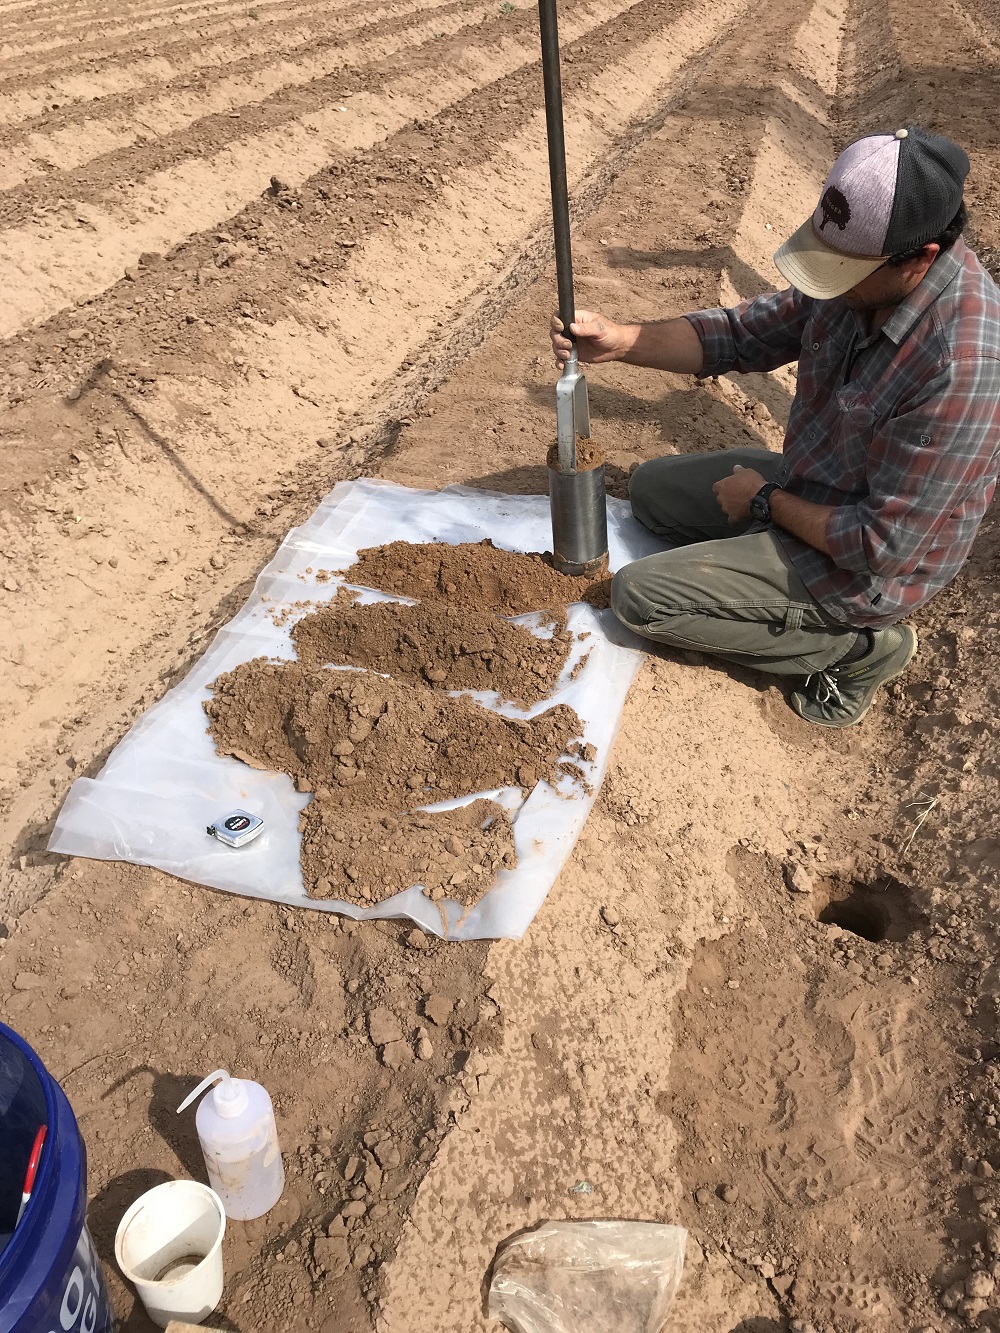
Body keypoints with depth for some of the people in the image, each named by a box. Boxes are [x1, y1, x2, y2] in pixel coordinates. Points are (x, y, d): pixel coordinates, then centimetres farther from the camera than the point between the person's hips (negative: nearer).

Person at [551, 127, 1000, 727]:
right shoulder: (861, 275, -12)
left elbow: (881, 545, -32)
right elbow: (743, 334, -2)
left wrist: (767, 500, -16)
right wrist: (619, 340, -18)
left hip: (862, 567, -9)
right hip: (802, 484, 9)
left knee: (639, 595, -10)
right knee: (653, 488, 18)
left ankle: (854, 646, -3)